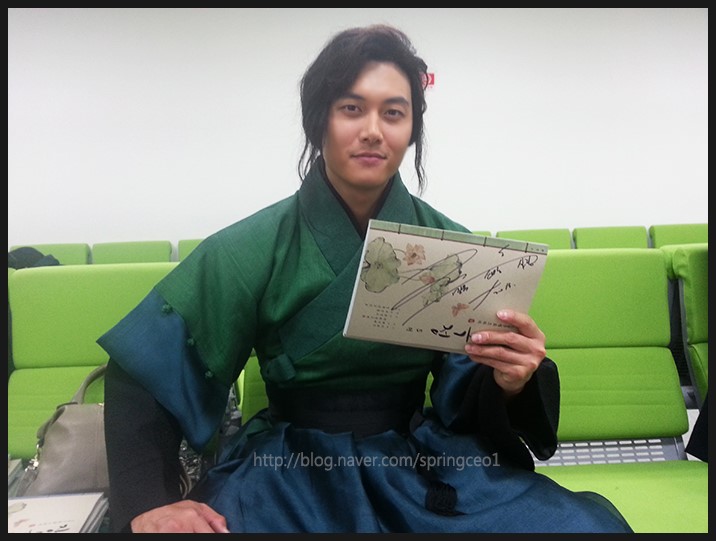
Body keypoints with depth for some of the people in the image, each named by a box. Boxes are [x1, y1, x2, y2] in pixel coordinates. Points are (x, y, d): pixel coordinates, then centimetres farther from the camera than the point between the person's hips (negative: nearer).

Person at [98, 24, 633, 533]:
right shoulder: (253, 247, -11)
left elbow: (464, 396, -1)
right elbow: (140, 370, -5)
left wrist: (510, 383, -23)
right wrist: (147, 502, -13)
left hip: (426, 463, 2)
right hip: (292, 471, -1)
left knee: (592, 524, -19)